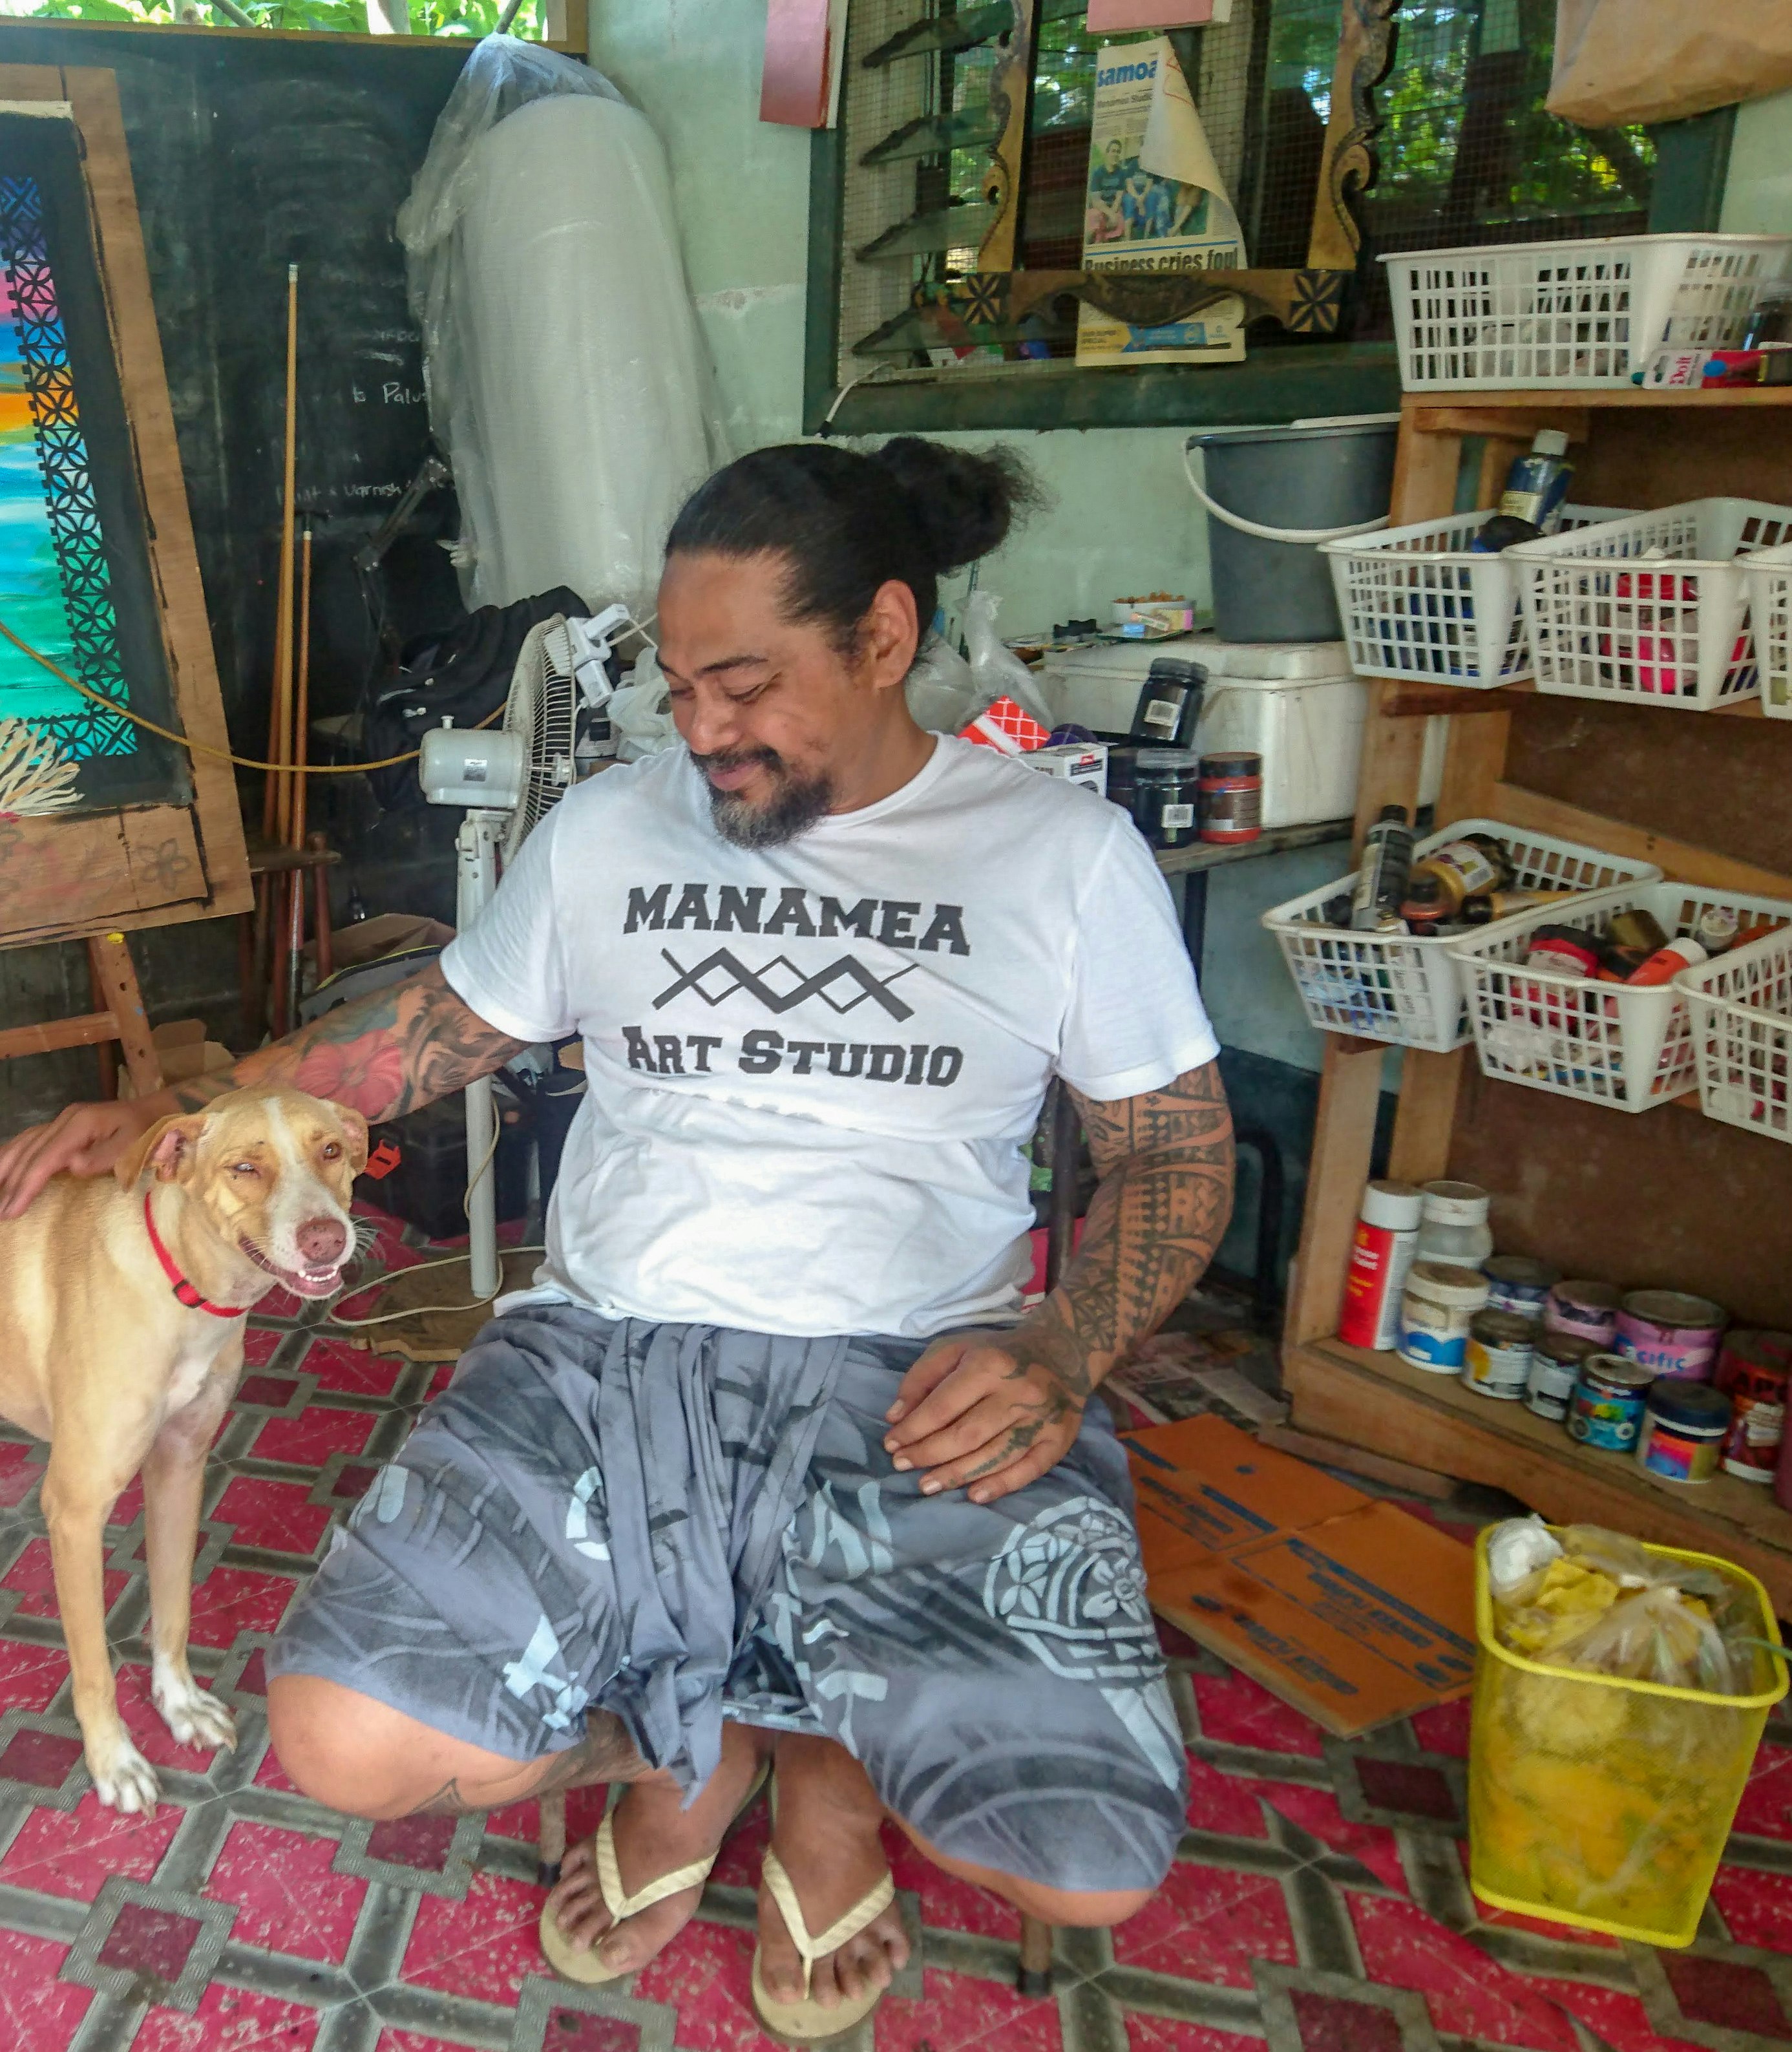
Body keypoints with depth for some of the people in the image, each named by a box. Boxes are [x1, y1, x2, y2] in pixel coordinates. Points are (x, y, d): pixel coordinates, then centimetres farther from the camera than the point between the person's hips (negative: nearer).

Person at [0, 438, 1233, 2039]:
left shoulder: (1067, 850, 2)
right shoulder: (603, 831, 10)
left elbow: (1178, 1149, 5)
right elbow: (430, 1032, 21)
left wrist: (1059, 1356, -12)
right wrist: (170, 1113, 13)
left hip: (914, 1383, -2)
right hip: (603, 1353, 3)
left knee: (1093, 1865, -20)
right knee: (345, 1745, -17)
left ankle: (833, 1757, 17)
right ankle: (701, 1739, 15)